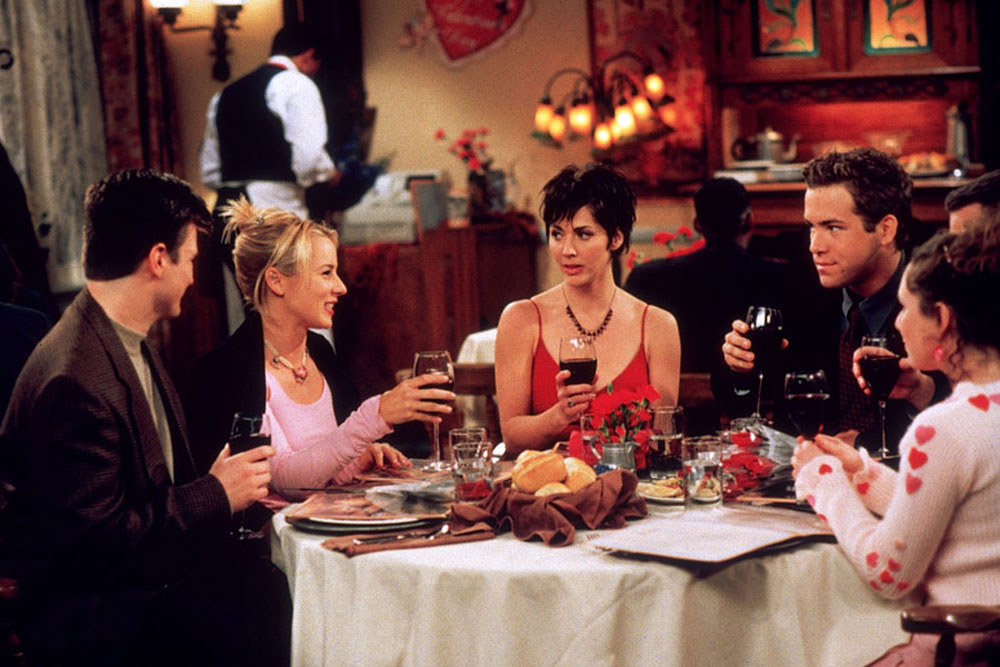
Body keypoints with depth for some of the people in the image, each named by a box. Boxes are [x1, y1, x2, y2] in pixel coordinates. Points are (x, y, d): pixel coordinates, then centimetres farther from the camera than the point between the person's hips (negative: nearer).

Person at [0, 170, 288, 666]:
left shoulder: (131, 346, 11)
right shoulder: (75, 382, -21)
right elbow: (95, 541, -22)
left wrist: (231, 485, 0)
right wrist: (215, 495, -14)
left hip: (152, 575, 9)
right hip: (87, 613, -9)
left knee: (288, 596, -10)